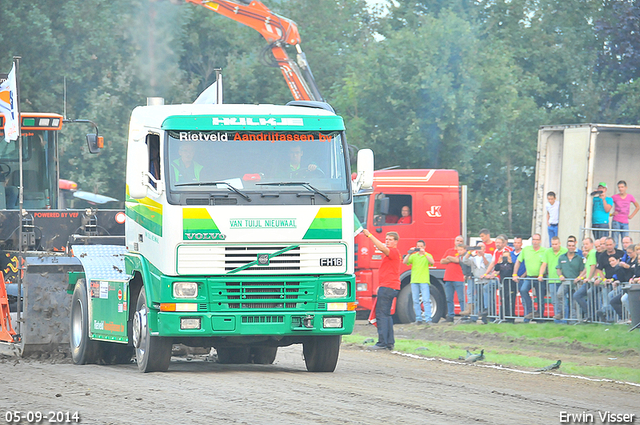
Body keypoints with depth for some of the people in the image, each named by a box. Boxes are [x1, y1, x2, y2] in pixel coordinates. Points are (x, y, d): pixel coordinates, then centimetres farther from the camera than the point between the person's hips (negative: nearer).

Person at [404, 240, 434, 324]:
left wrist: (424, 253, -22)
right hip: (414, 281, 3)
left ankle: (428, 319, -14)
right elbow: (405, 262, 0)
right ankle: (418, 318, 5)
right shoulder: (413, 256, 13)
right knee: (416, 301, 1)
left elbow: (432, 262, -12)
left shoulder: (428, 255, 8)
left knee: (426, 300, -11)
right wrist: (409, 253, -14)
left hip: (424, 281, -3)